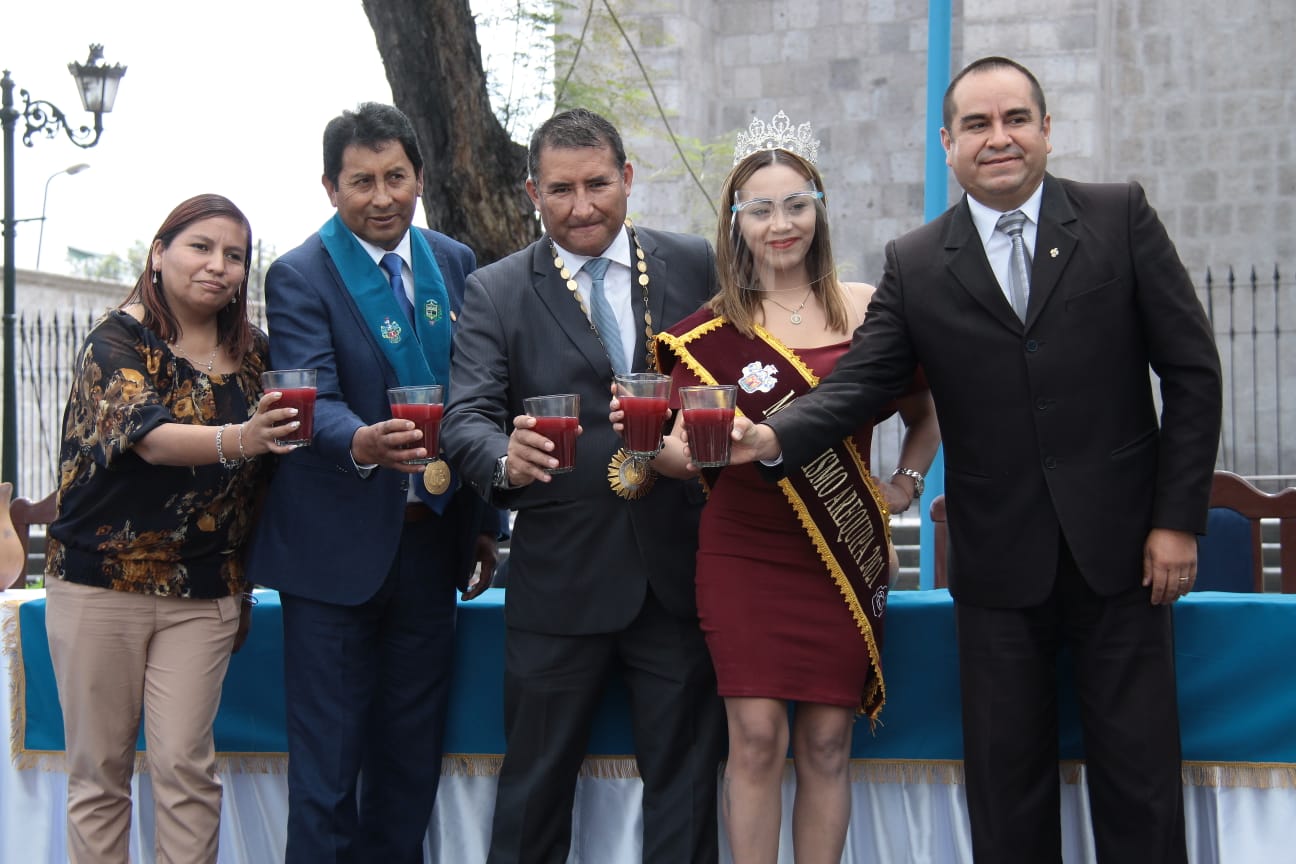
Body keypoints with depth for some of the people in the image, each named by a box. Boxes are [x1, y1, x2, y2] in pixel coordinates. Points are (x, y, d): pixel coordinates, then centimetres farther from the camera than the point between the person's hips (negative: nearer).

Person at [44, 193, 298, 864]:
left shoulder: (253, 351, 5)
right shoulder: (118, 339, -8)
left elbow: (259, 476, 15)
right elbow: (147, 435, -26)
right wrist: (237, 439, -43)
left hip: (204, 592, 3)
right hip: (101, 582, -3)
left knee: (185, 765, -2)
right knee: (98, 770, 6)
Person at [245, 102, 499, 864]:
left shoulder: (455, 265, 9)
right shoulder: (300, 278, -7)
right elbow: (314, 401, -19)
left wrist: (484, 522, 11)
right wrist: (362, 444, -41)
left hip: (431, 539, 5)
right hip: (339, 549, -5)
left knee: (413, 757, 12)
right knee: (326, 764, 1)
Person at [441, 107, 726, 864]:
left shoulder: (697, 266, 4)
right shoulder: (496, 293, 0)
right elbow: (466, 416, -10)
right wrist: (504, 457, -32)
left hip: (681, 566, 1)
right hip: (561, 575, -1)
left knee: (684, 779, 10)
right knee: (536, 783, 9)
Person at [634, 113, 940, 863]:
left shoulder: (868, 310, 4)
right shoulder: (712, 330, 2)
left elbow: (926, 415, 17)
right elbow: (684, 450, -1)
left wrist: (906, 484, 4)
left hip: (845, 555, 1)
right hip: (743, 554, -1)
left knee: (827, 743, 4)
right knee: (756, 739, -4)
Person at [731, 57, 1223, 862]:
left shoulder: (1121, 217, 0)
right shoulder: (915, 265, 4)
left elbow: (1192, 370, 0)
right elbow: (859, 384, -3)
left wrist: (1178, 518, -5)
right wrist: (773, 436, -23)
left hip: (1121, 547, -1)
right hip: (1000, 562, 1)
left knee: (1139, 770, 5)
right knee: (1006, 778, 7)